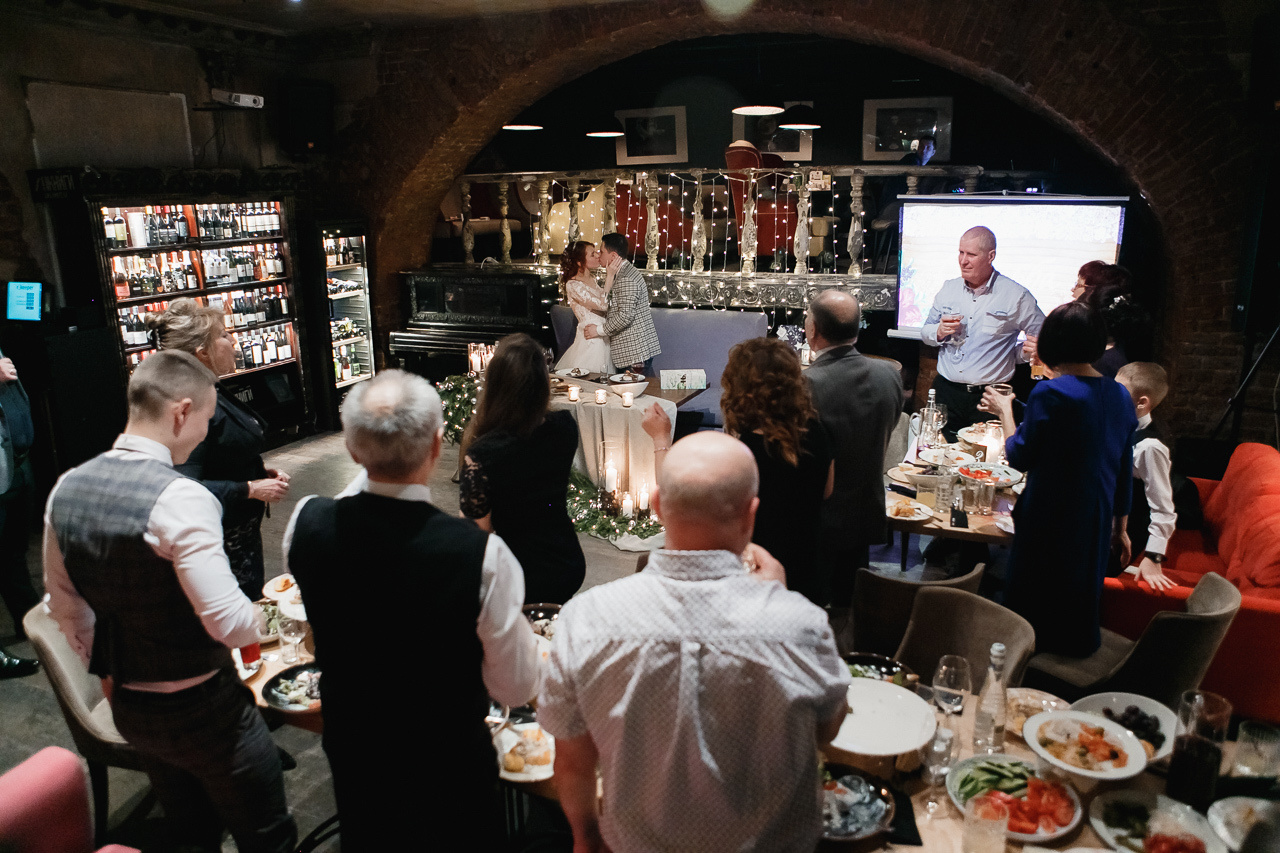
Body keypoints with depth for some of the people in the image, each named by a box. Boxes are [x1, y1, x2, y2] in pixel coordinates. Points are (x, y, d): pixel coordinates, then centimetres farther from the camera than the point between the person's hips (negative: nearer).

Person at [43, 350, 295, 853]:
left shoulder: (67, 489, -2)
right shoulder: (179, 498, -26)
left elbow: (65, 606, 10)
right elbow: (228, 622, -27)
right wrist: (261, 615, -6)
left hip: (127, 707, 8)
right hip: (202, 709, -7)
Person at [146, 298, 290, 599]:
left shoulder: (214, 394, 9)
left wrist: (262, 473, 6)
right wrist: (251, 489, -22)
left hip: (241, 529, 10)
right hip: (222, 540, -10)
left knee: (253, 606, 19)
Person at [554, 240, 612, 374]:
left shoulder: (593, 279, 11)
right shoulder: (573, 285, -15)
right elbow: (602, 305, -22)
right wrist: (610, 276, -20)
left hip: (603, 338, 8)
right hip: (590, 341, -8)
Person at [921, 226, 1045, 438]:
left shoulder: (1017, 296, -3)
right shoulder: (949, 288, 9)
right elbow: (925, 332, 17)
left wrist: (1029, 351, -16)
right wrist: (939, 332, -6)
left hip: (989, 397, -3)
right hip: (945, 391, 3)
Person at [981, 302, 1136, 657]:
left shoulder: (1050, 394, -20)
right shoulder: (1121, 397, 2)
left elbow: (1019, 457, -11)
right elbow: (1125, 471, 10)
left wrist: (1004, 410, 4)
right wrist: (1120, 527, 20)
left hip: (1050, 519, -7)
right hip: (1096, 521, 7)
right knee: (1082, 588, 22)